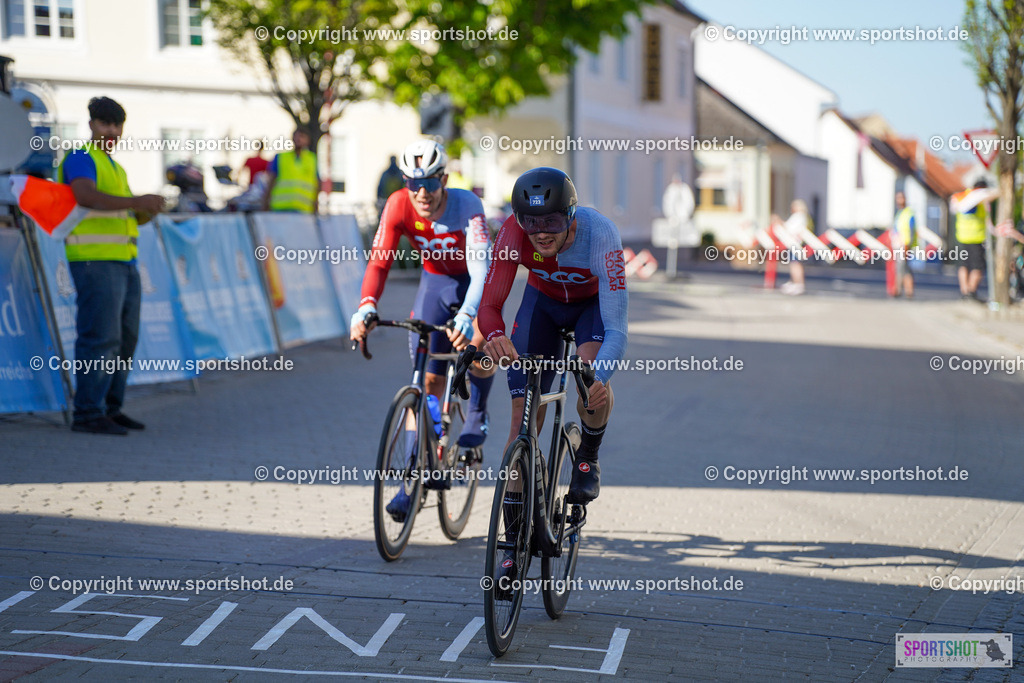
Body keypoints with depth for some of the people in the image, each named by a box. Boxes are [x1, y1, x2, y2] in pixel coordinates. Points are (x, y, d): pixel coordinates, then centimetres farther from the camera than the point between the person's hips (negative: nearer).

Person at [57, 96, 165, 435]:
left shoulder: (116, 167, 24)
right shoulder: (80, 159, -5)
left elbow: (131, 215, 25)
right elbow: (87, 196, -24)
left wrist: (148, 210, 1)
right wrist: (137, 201, -31)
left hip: (124, 261, 9)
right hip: (95, 258, -9)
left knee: (124, 338, 10)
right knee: (101, 337, -12)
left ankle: (110, 407, 17)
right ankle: (88, 413, -10)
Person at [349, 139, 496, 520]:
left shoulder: (466, 206, -32)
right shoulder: (399, 205, -23)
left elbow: (481, 267, -43)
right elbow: (379, 261, -28)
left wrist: (467, 316, -59)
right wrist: (366, 308, -45)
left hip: (476, 281, -2)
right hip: (436, 281, 3)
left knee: (477, 347, -31)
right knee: (426, 378, -5)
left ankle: (477, 416, 0)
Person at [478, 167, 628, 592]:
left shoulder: (600, 235, -38)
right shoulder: (514, 232, -32)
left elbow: (615, 329, -41)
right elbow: (490, 304, -32)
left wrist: (600, 377, -60)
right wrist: (494, 337, -56)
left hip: (593, 303, -2)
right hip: (543, 301, 2)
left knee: (591, 365, -35)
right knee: (522, 414, -8)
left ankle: (588, 460, -5)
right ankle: (513, 545, 0)